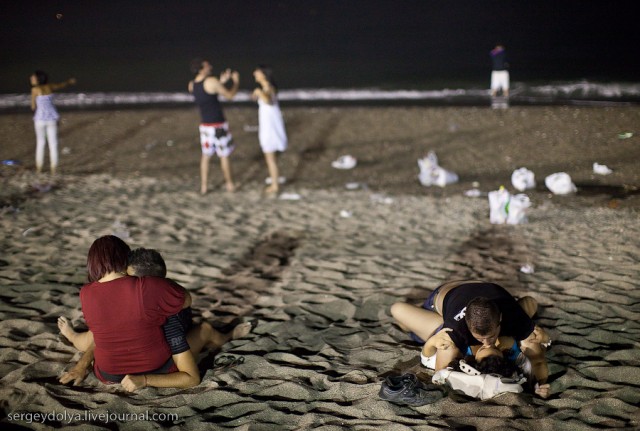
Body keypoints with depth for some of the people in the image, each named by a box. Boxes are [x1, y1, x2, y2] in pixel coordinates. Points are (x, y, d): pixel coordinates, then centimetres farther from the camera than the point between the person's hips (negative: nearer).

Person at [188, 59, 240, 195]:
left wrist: (221, 81, 17)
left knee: (205, 156, 17)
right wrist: (236, 81, 9)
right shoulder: (211, 81, -19)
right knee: (224, 156, 9)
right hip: (218, 125, -5)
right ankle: (230, 184, 22)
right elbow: (230, 95, -7)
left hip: (205, 125, 5)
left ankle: (203, 186, 18)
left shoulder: (191, 85, 2)